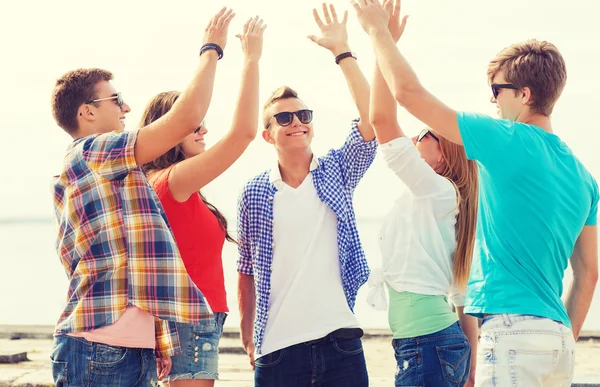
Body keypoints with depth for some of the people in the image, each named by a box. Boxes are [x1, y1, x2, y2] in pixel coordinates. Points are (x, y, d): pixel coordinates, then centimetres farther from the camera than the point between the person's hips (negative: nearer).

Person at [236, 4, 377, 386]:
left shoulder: (337, 172, 6)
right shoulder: (254, 193, 5)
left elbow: (372, 119, -9)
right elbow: (247, 271, 11)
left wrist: (343, 52, -12)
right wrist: (248, 339, 9)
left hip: (340, 340, 1)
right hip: (278, 349, 0)